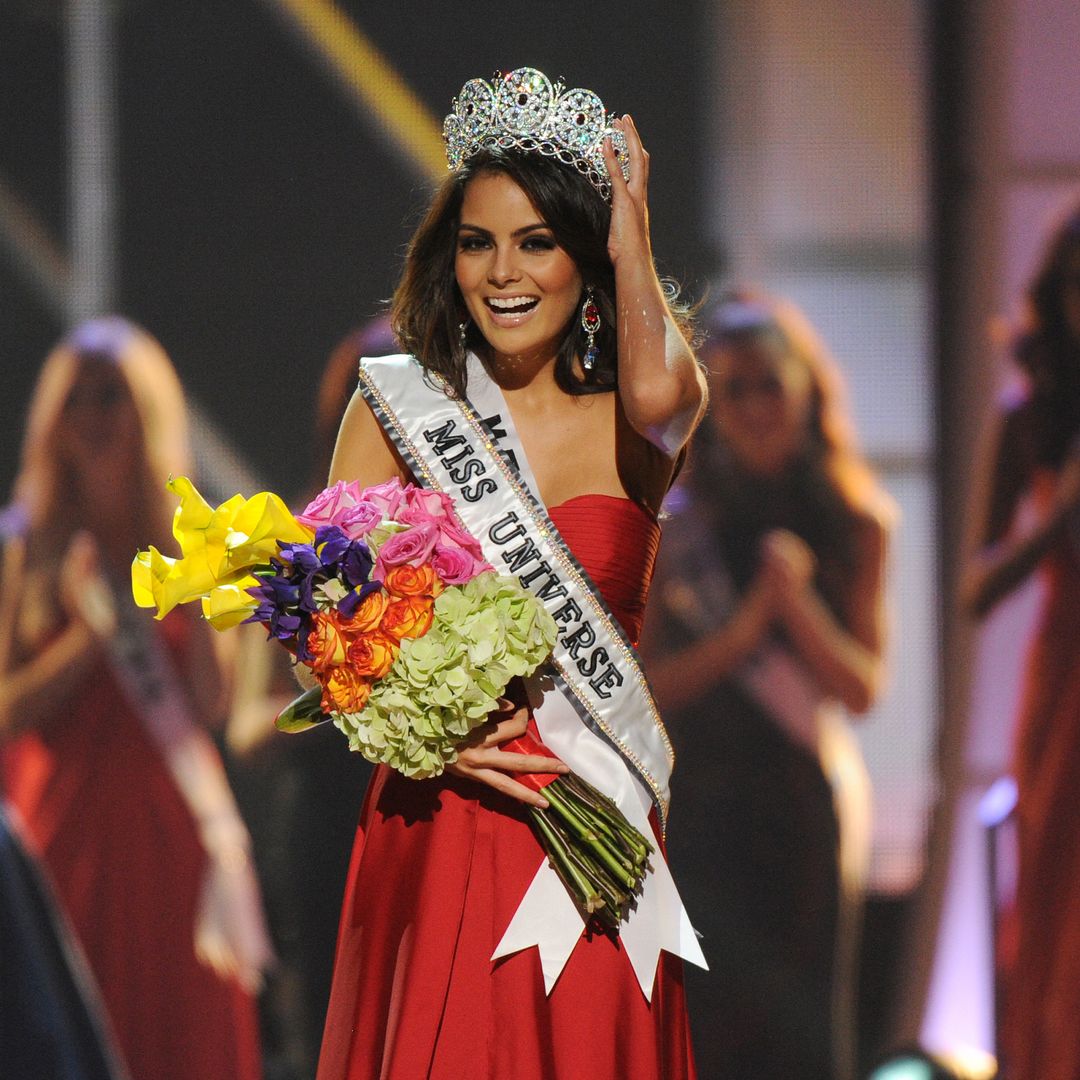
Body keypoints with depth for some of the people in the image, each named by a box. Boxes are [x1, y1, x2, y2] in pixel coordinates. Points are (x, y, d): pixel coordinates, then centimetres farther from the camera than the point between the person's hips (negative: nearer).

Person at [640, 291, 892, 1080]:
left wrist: (797, 603, -14)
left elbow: (862, 688, 2)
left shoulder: (855, 524, 4)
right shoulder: (676, 522, -2)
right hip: (697, 801, -2)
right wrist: (741, 632, -18)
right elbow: (643, 683, -5)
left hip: (806, 803, 2)